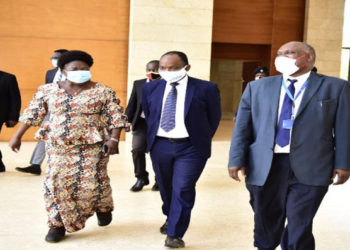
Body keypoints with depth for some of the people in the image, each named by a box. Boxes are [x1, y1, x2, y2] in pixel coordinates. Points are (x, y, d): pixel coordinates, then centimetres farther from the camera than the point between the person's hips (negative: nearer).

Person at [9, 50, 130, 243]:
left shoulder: (103, 91, -4)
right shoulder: (47, 90, 3)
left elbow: (116, 117, -4)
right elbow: (32, 114, 7)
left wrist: (113, 139, -15)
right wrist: (17, 136, 7)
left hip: (92, 144, -2)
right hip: (58, 144, 2)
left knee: (91, 181, 0)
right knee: (57, 182, -4)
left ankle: (102, 207, 31)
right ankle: (58, 224, 10)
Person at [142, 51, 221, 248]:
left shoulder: (206, 88, -10)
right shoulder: (151, 88, 2)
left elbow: (214, 118, 1)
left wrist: (201, 140, 7)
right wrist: (153, 137, 15)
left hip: (190, 147, -4)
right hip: (160, 145, 4)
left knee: (183, 190, -9)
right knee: (165, 187, 18)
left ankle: (175, 234, 5)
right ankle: (170, 218, 44)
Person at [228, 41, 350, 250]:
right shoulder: (257, 87, 10)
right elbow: (243, 127, 6)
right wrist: (237, 159, -2)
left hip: (310, 169, -2)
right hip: (264, 167, 3)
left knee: (299, 227, 2)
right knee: (266, 224, 15)